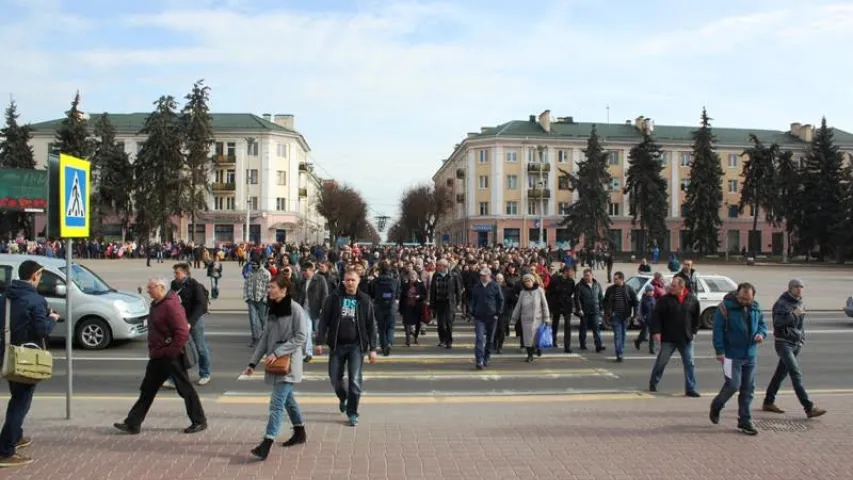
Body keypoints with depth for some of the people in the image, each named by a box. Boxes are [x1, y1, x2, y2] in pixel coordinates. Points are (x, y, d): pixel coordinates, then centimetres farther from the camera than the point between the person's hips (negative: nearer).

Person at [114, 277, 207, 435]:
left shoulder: (171, 305, -20)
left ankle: (199, 422, 13)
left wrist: (170, 352, -22)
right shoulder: (156, 304, 12)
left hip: (171, 357, -10)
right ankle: (133, 424, 19)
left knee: (185, 389, 1)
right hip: (158, 357, 10)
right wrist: (154, 352, 18)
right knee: (147, 390, 12)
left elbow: (183, 333, -26)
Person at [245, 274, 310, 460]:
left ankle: (267, 443, -15)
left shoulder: (295, 309, -14)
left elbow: (301, 337, -17)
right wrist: (253, 362, 7)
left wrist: (277, 352, -21)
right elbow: (265, 337, 11)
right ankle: (300, 433, 34)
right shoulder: (272, 309, 9)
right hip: (275, 363, 8)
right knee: (287, 398, 18)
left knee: (277, 402, -13)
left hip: (288, 362, -8)